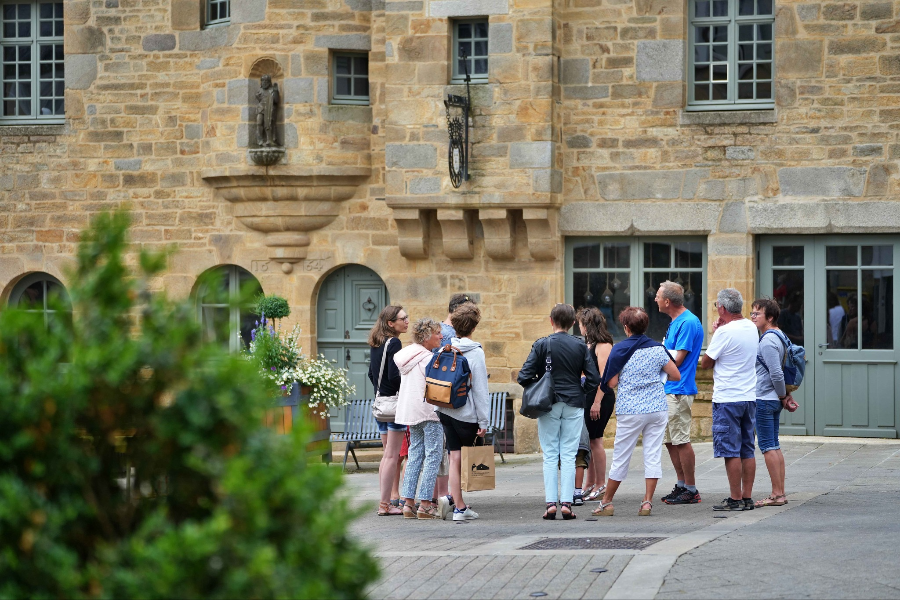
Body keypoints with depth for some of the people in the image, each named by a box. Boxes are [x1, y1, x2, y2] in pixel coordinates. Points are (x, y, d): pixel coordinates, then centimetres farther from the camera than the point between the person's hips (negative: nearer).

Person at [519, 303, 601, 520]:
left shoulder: (542, 345, -5)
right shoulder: (580, 346, 0)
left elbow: (524, 376, -9)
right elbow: (594, 378, -3)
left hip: (548, 405, -1)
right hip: (574, 405, 1)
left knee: (550, 456, 4)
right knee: (569, 456, 3)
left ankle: (551, 503, -2)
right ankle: (566, 502, -3)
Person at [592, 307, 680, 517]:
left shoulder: (620, 350, -6)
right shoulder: (657, 348, 2)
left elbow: (611, 382, -9)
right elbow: (676, 375, 4)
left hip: (630, 411, -2)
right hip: (658, 409, 2)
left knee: (621, 457, 5)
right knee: (653, 456, 5)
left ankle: (606, 503, 14)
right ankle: (647, 502, 2)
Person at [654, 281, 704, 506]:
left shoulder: (688, 323, -16)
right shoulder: (675, 322, 16)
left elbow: (677, 359, -18)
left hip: (679, 391, -10)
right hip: (667, 389, 10)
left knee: (681, 440, -7)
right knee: (670, 440, 14)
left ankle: (691, 490, -3)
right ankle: (681, 485, 21)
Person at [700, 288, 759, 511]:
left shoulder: (724, 332, -15)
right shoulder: (751, 328, 9)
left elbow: (705, 363, -7)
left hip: (727, 399, -8)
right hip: (749, 397, 8)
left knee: (730, 451, -3)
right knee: (747, 450, 10)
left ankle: (735, 499, -3)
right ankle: (747, 497, 11)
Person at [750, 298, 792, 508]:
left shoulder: (768, 341, -18)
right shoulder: (779, 337, 14)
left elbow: (776, 374, -22)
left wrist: (782, 395, -9)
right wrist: (785, 395, 18)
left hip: (764, 400, -10)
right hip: (774, 400, 10)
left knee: (768, 446, -6)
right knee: (774, 446, 12)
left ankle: (777, 494, -6)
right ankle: (780, 493, 13)